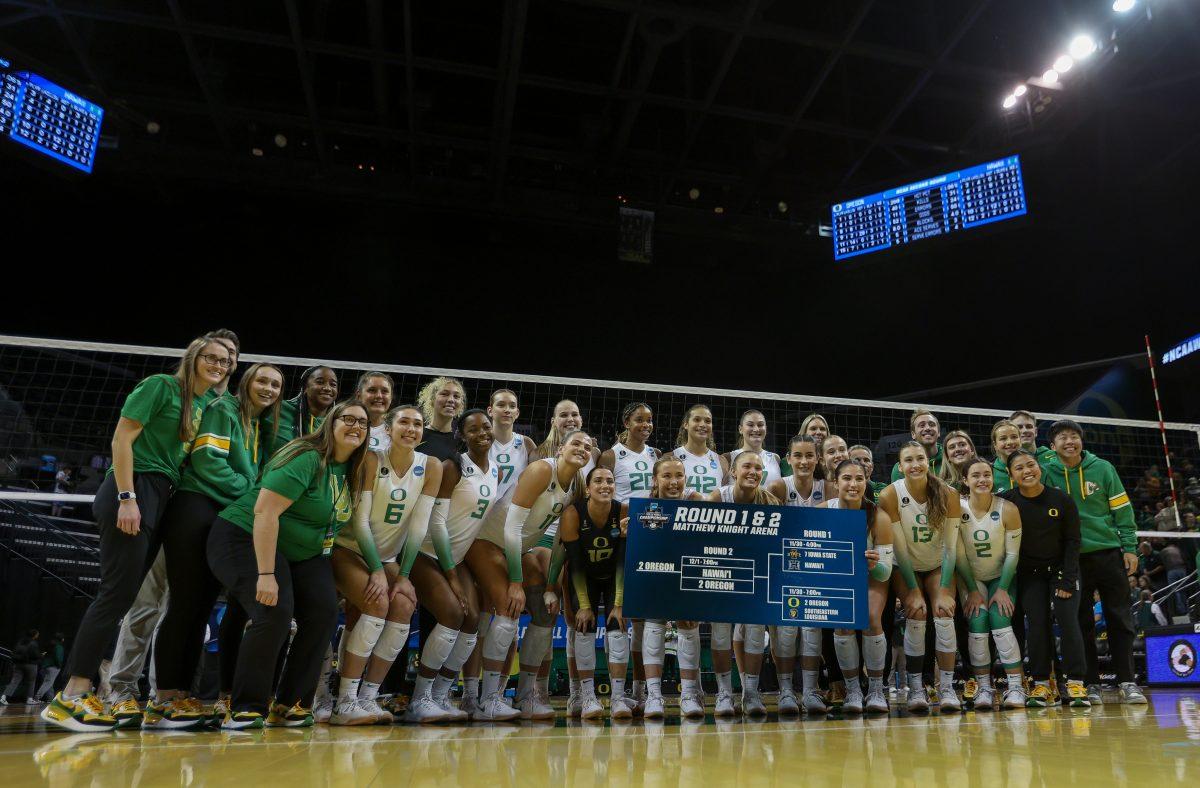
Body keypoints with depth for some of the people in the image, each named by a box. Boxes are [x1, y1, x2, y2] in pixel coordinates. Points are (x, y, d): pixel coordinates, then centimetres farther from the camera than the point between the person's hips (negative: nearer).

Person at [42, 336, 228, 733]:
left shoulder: (206, 404, 16)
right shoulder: (161, 385, -5)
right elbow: (122, 438, -10)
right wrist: (126, 498, -16)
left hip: (160, 499, 8)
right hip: (133, 490, -8)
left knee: (124, 596, 7)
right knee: (118, 593, -9)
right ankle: (70, 697, -3)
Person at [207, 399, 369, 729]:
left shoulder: (350, 472, 3)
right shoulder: (307, 459, -22)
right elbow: (265, 511, -29)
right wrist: (266, 574, -31)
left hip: (299, 553, 8)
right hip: (245, 539, -8)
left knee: (325, 612, -11)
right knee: (274, 613, -26)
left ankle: (289, 705, 0)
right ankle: (245, 709, -10)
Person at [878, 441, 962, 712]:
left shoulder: (947, 494, -15)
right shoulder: (890, 495, -19)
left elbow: (951, 546, -12)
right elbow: (900, 548, -16)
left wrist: (944, 590, -16)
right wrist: (913, 591, -16)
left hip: (938, 566, 1)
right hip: (905, 568, -1)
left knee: (944, 617, -17)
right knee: (916, 619, -18)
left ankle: (947, 687, -6)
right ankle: (915, 687, -7)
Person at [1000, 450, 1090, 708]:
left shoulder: (1062, 500, -9)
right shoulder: (1007, 502, -10)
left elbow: (1073, 541, -5)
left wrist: (1067, 580, -10)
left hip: (1061, 570, 0)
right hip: (1029, 574, 0)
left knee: (1068, 621, -11)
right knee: (1037, 624, -6)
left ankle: (1076, 684, -2)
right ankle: (1041, 684, 3)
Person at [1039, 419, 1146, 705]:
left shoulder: (1102, 468, 1)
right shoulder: (1045, 471, -2)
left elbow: (1122, 508, 4)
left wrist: (1129, 547, -1)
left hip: (1108, 553, 1)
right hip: (1070, 558, -1)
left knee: (1120, 620, 5)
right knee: (1081, 624, 4)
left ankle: (1127, 683, 13)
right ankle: (1090, 684, 12)